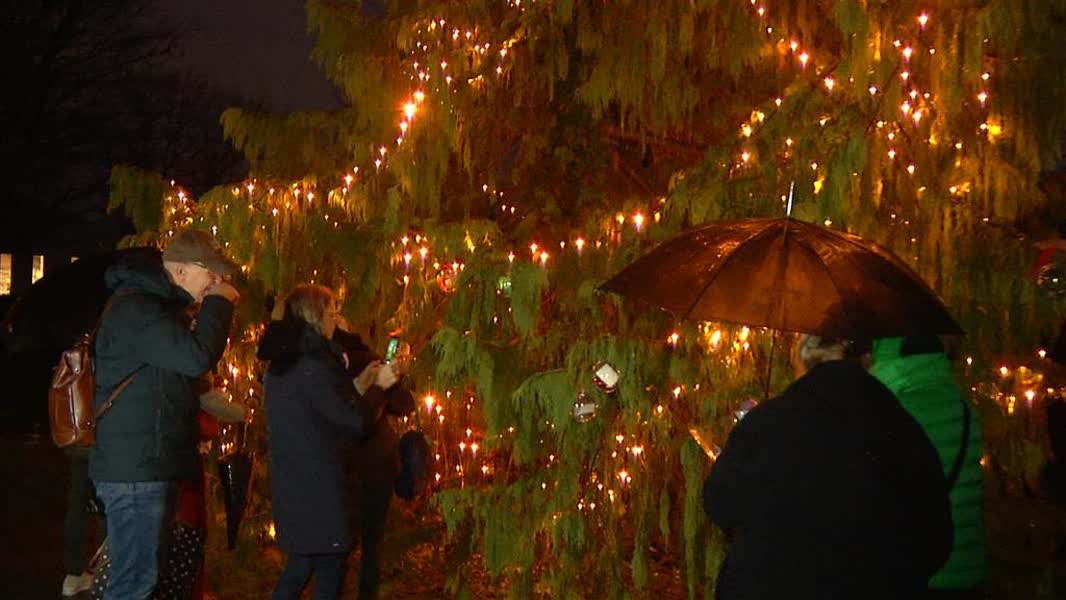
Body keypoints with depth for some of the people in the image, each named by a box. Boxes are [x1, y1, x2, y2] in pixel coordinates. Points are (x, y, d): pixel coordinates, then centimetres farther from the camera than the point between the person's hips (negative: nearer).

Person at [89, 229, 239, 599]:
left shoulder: (157, 304, 18)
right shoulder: (135, 307, -16)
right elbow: (198, 357, -27)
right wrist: (219, 304, -15)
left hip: (150, 464, 11)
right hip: (136, 469, -11)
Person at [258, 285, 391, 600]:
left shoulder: (280, 364, 10)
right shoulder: (315, 366, -19)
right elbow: (356, 421, -15)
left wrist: (361, 386, 17)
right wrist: (378, 387, 0)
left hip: (289, 483, 9)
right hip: (320, 488, -9)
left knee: (299, 564, 19)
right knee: (330, 570, 2)